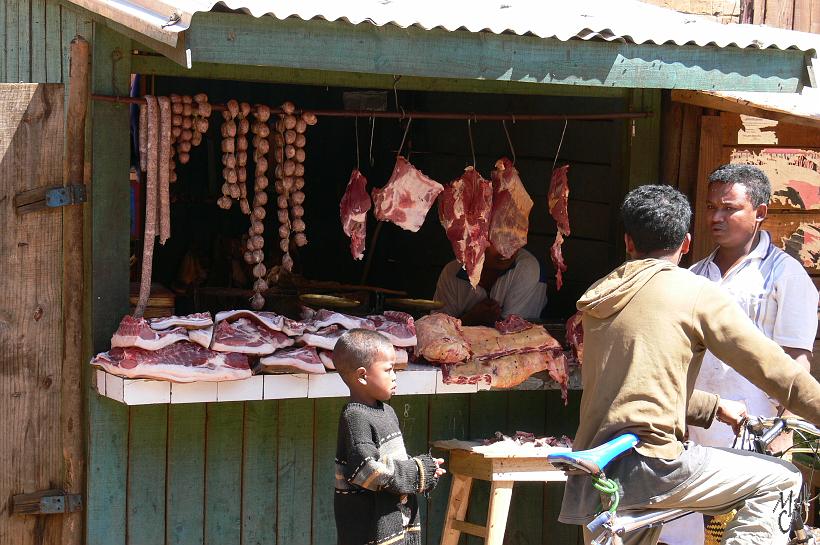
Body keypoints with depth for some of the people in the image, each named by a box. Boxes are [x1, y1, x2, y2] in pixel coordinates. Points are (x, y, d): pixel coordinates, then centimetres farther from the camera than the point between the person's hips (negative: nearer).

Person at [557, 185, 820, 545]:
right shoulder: (696, 292, -3)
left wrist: (715, 409, 34)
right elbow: (770, 367, -3)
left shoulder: (598, 295, 17)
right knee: (779, 481, 5)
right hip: (647, 465, -7)